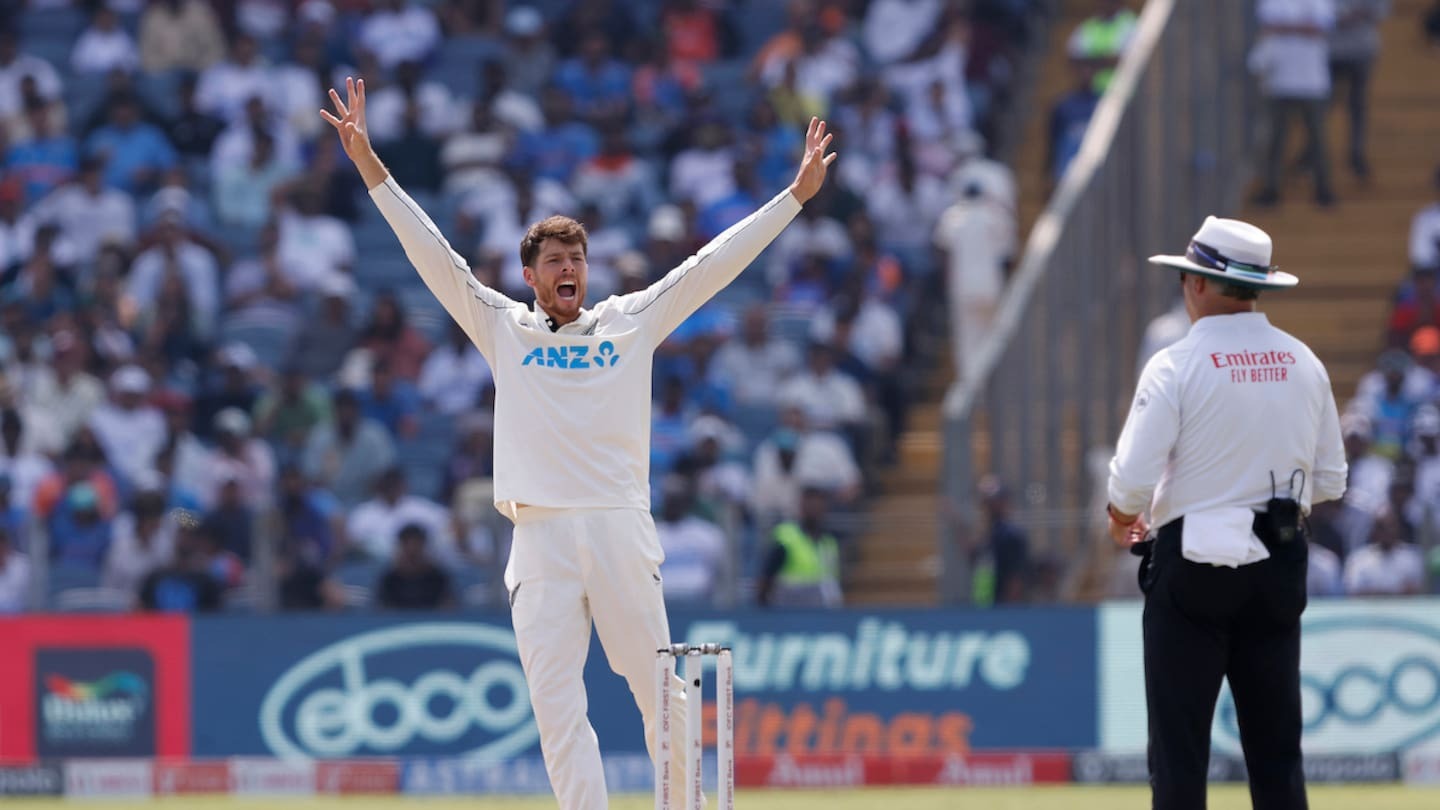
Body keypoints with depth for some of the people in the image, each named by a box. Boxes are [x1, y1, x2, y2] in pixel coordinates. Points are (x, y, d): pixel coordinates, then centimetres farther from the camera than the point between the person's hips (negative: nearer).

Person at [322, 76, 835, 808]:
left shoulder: (632, 321, 13)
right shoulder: (504, 329, 12)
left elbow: (715, 264, 13)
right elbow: (431, 253, 9)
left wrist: (795, 194, 10)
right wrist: (370, 166, 3)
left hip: (622, 533, 0)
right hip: (541, 540, 0)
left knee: (659, 688, 3)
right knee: (557, 706, -5)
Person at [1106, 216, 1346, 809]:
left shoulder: (1176, 365, -11)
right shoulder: (1304, 365, 4)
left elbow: (1133, 478, -13)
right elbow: (1329, 481, 10)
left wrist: (1123, 516, 9)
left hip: (1193, 565, -5)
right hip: (1279, 570, 5)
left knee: (1179, 748, -1)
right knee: (1277, 751, 8)